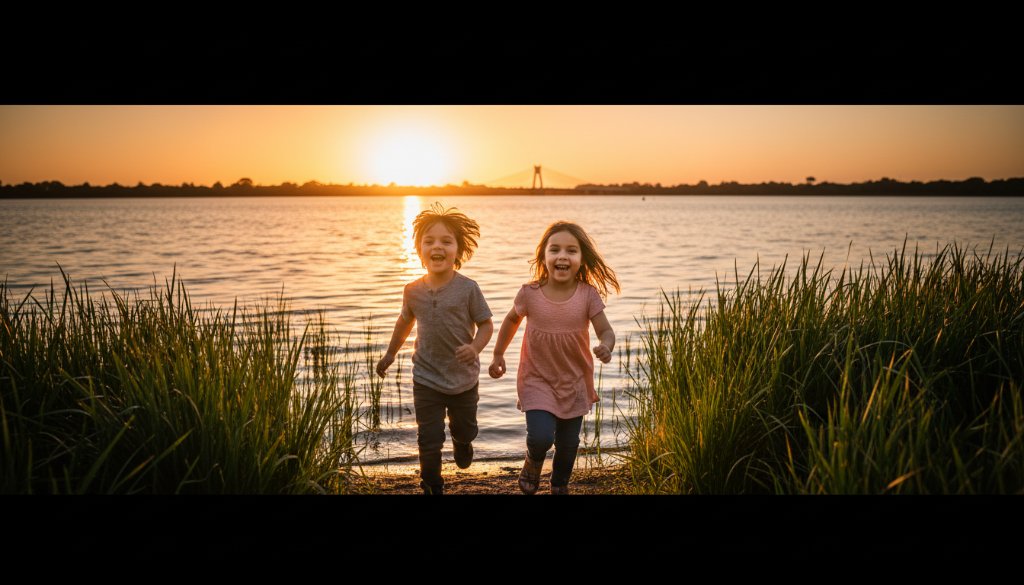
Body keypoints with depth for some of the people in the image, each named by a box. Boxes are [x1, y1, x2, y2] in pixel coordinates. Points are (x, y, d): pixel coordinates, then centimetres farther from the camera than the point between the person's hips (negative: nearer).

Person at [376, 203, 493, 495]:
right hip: (426, 380, 1)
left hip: (464, 379, -1)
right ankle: (432, 488, 20)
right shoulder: (413, 291, -5)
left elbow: (486, 324, -9)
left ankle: (462, 443, 57)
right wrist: (390, 354, 22)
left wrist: (475, 348, -29)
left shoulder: (467, 288, -15)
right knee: (429, 441, 1)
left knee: (464, 431, 21)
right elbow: (405, 321, 13)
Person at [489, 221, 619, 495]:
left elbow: (606, 331, -18)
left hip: (574, 381, 2)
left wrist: (605, 347, -41)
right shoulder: (530, 293, -14)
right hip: (537, 380, -1)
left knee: (568, 444, 13)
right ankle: (533, 462, 21)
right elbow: (512, 320, 5)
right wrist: (498, 355, 9)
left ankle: (559, 486, 44)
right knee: (541, 437, -18)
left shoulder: (588, 295, -15)